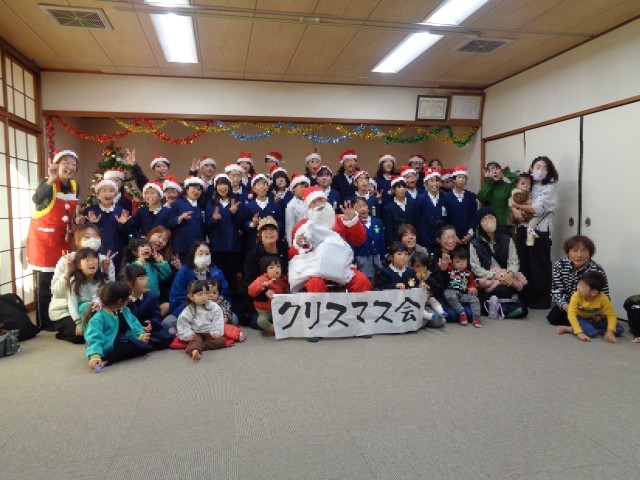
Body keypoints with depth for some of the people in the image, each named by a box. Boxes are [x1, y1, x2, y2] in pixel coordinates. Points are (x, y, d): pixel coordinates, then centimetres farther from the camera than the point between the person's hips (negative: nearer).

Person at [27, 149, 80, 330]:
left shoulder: (75, 186, 4)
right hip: (43, 238, -6)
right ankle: (44, 322, 10)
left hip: (63, 239, 6)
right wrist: (51, 180, -48)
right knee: (45, 281, 0)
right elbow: (37, 199, -37)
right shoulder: (47, 183, -14)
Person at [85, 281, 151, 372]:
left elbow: (134, 325, 12)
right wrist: (95, 356, -39)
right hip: (110, 348, -9)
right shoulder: (99, 317, -18)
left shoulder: (125, 311, 8)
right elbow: (94, 338, -26)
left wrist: (140, 335, -7)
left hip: (125, 342, 9)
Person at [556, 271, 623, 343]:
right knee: (591, 333, -32)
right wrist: (579, 332, -45)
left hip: (597, 319, 3)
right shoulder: (576, 296, -28)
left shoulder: (603, 298, -25)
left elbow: (611, 315, -23)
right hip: (582, 319, -3)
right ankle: (565, 328, -17)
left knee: (619, 330, -15)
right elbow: (571, 314, -34)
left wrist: (610, 331, -39)